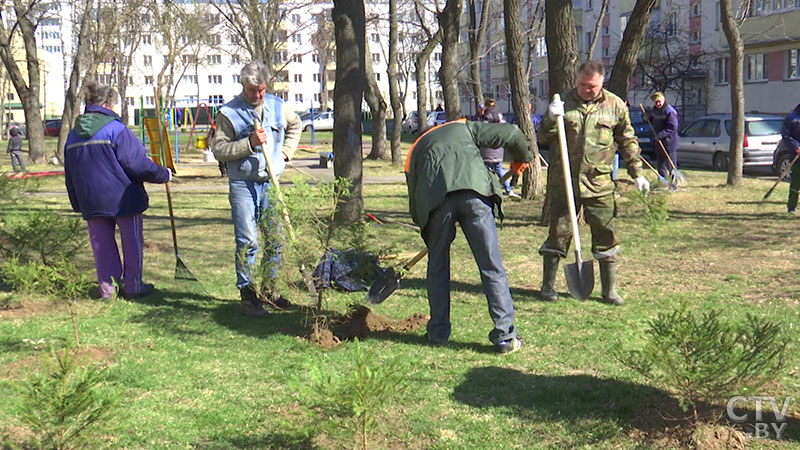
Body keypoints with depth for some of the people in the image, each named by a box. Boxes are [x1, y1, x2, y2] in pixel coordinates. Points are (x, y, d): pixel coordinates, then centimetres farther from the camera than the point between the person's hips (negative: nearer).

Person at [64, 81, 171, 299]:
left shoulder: (73, 135, 11)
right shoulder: (116, 129, -12)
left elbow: (69, 175, 16)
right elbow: (136, 163, -15)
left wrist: (77, 204, 24)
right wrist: (163, 174, -2)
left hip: (91, 201, 6)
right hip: (123, 198, -6)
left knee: (102, 243, 12)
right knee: (132, 241, 7)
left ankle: (107, 286, 13)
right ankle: (132, 285, 11)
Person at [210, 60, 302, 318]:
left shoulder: (277, 106, 7)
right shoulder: (229, 113, -6)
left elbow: (295, 125, 28)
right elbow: (218, 150, -11)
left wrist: (286, 151, 13)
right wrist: (249, 143, -20)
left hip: (271, 183, 5)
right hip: (243, 185, -4)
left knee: (276, 239, 9)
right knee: (247, 241, -7)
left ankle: (269, 288, 24)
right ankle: (247, 295, 1)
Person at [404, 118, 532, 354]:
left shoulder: (415, 149, 33)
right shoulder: (465, 127, 32)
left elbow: (413, 200, 26)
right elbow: (510, 133, 20)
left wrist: (426, 226, 38)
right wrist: (522, 157, 39)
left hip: (437, 200, 1)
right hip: (474, 192, -1)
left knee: (437, 268, 18)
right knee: (492, 267, 4)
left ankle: (438, 333, 25)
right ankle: (505, 336, 4)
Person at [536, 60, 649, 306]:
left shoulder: (615, 106, 6)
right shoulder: (564, 103, 5)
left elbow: (628, 142, 13)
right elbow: (543, 139, 7)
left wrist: (637, 173, 10)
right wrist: (550, 120, -12)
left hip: (599, 183, 1)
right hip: (564, 182, 0)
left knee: (605, 236, 4)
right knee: (559, 233, 4)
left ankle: (609, 290, 16)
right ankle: (547, 286, 16)